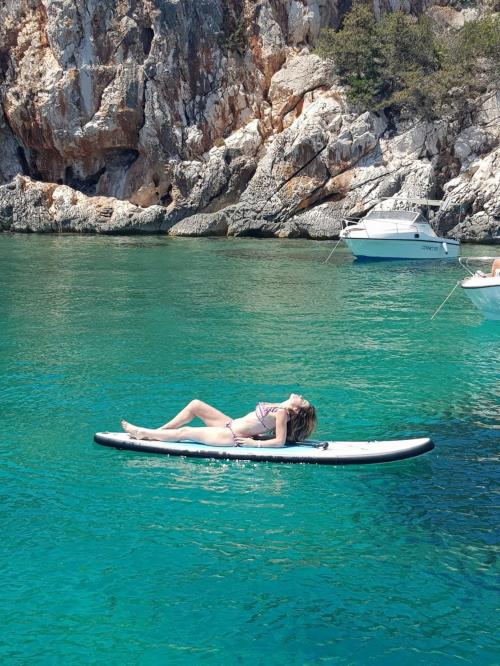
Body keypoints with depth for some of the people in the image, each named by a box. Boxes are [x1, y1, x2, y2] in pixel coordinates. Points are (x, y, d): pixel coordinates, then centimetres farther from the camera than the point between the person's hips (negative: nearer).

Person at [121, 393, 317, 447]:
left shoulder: (282, 413, -17)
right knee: (195, 405, 7)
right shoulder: (280, 407, 7)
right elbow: (265, 428, 16)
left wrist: (253, 443, -21)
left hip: (231, 437, -9)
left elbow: (280, 441, -24)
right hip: (231, 425, 9)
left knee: (185, 432, -5)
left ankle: (142, 434, 8)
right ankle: (157, 431, 14)